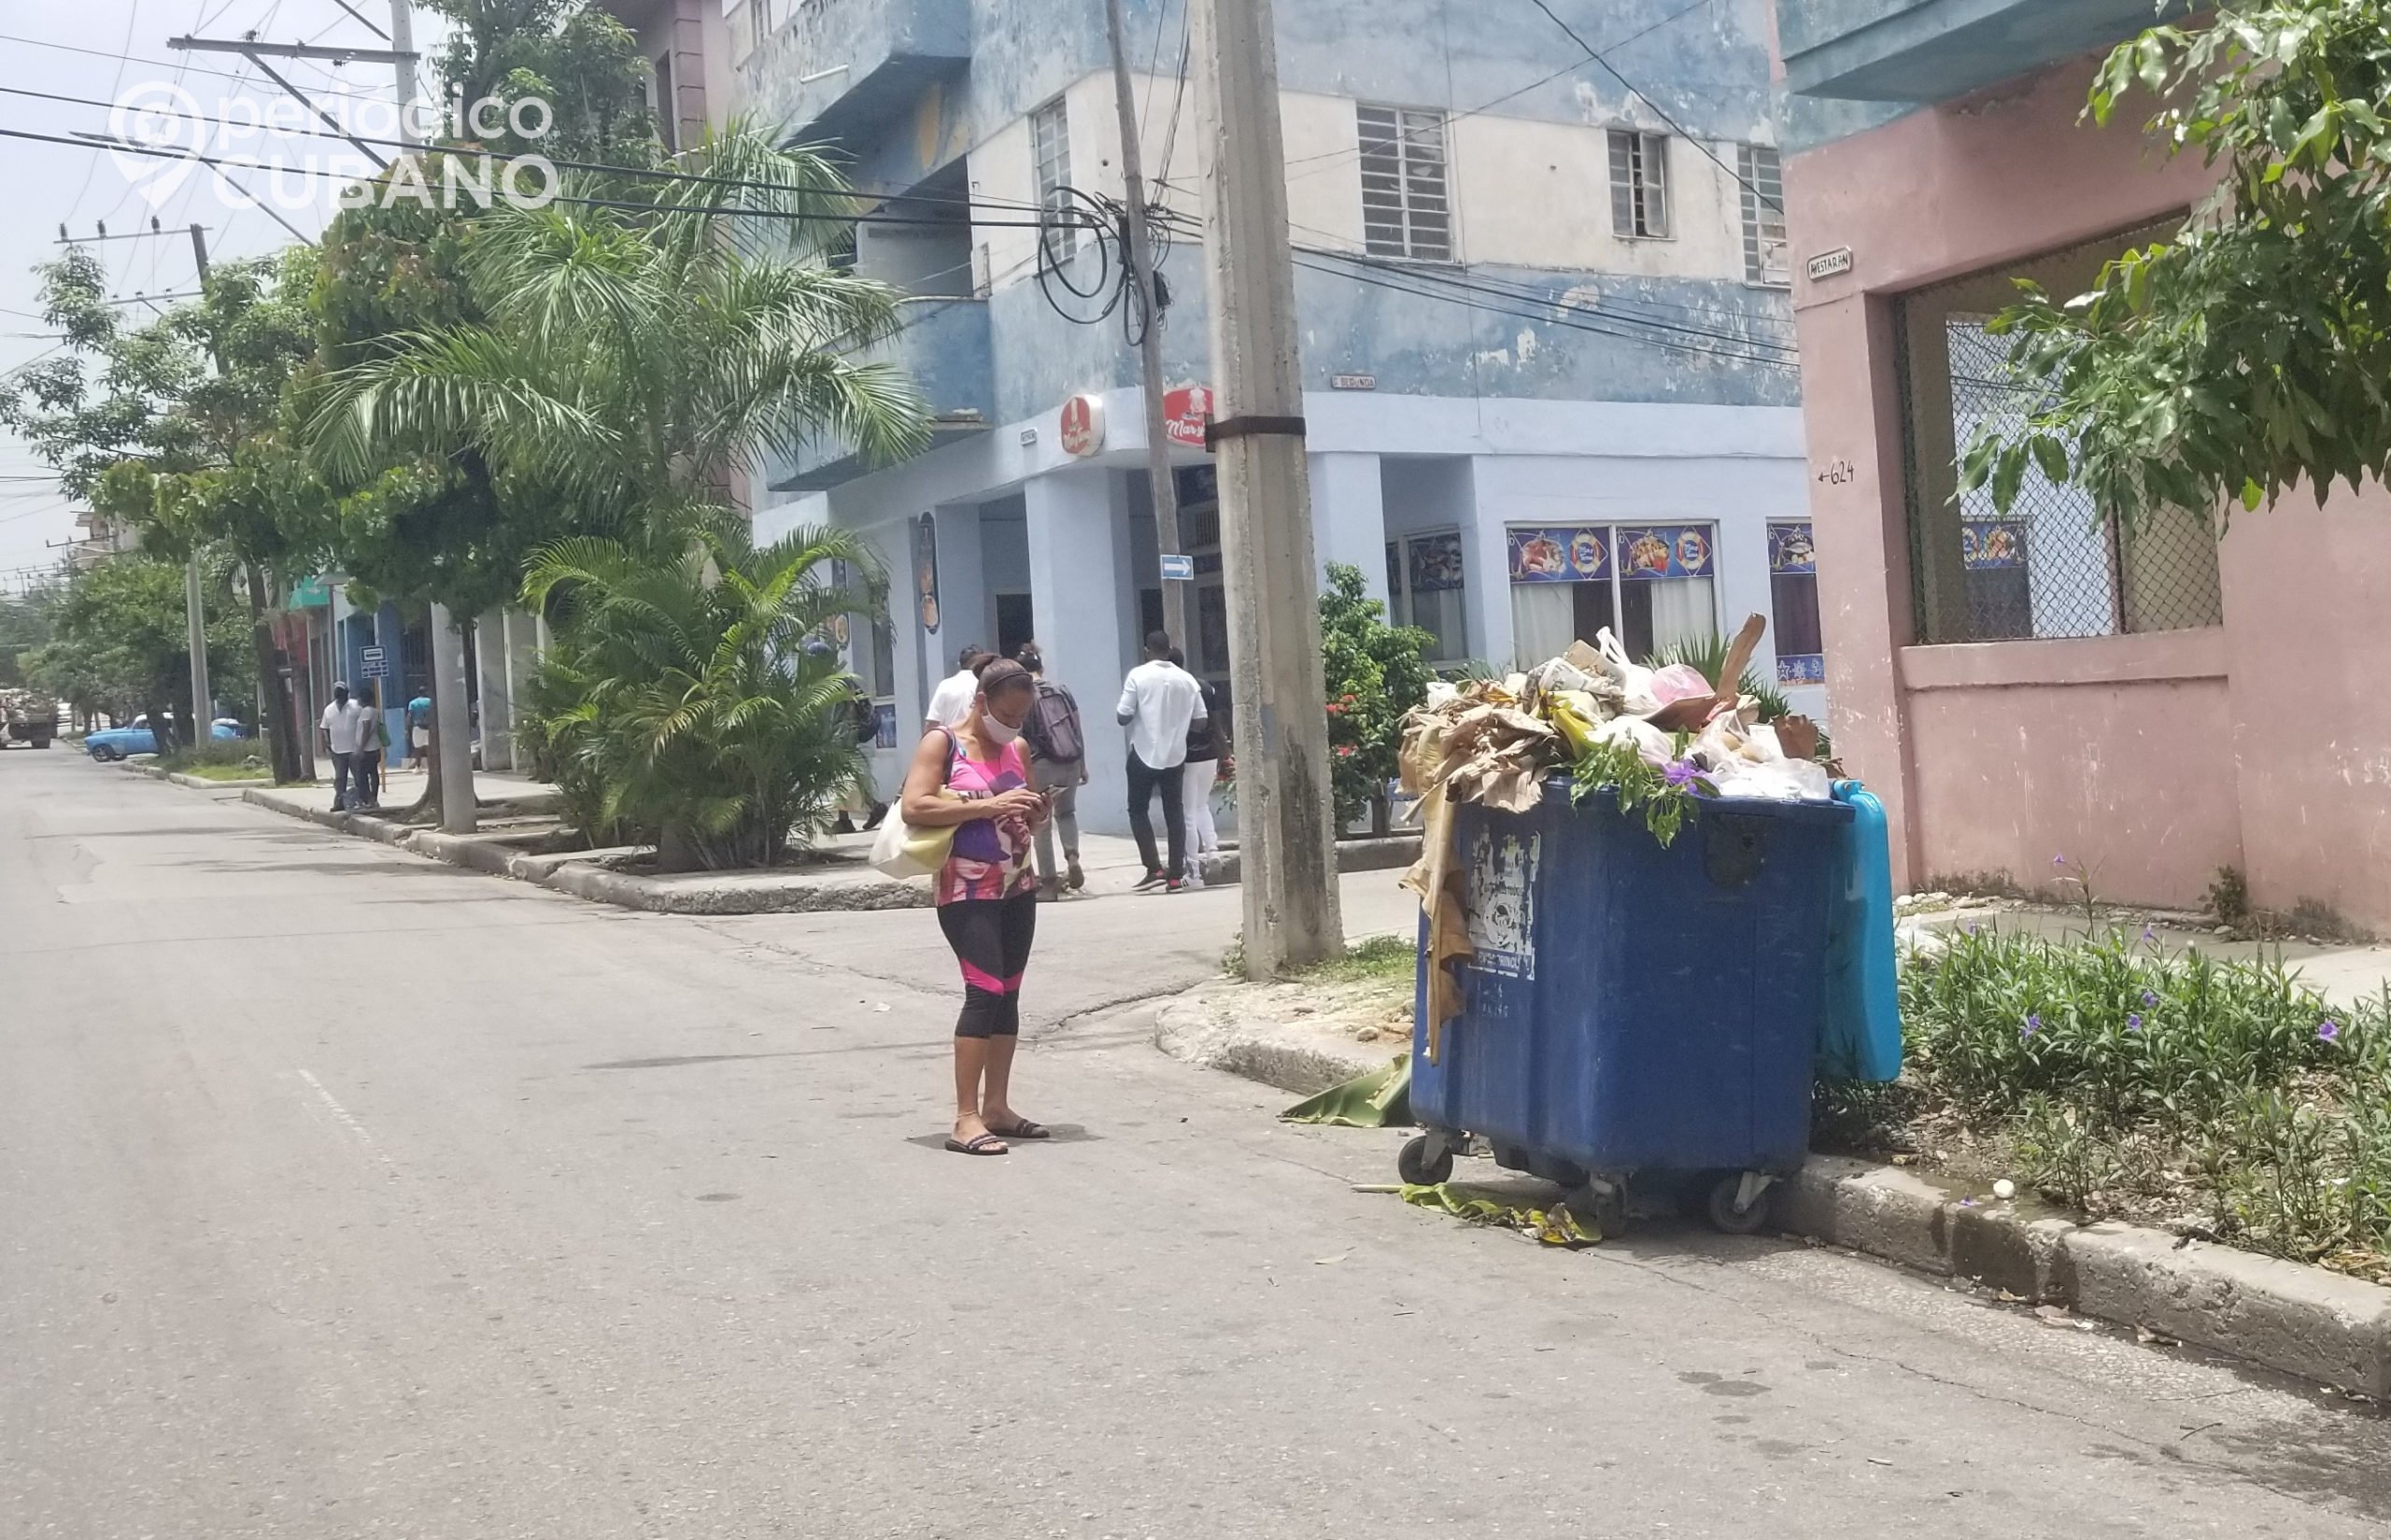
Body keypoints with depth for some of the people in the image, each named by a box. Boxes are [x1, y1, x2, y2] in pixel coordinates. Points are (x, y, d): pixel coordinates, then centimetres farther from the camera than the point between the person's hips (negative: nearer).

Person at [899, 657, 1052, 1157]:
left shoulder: (1016, 749, 14)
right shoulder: (943, 743, -5)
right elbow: (914, 807, -18)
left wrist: (1035, 814, 1)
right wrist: (987, 806, -22)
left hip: (1018, 887, 7)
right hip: (967, 890, -7)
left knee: (1008, 993, 8)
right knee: (984, 991, -16)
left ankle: (997, 1106, 17)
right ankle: (966, 1119, -15)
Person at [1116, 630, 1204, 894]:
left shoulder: (1138, 675, -9)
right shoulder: (1187, 679, 2)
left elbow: (1123, 717, -11)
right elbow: (1200, 720, 4)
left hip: (1144, 754, -3)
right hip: (1175, 756, 3)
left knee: (1138, 810, 8)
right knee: (1174, 812, 9)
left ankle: (1154, 869, -2)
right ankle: (1175, 875, 6)